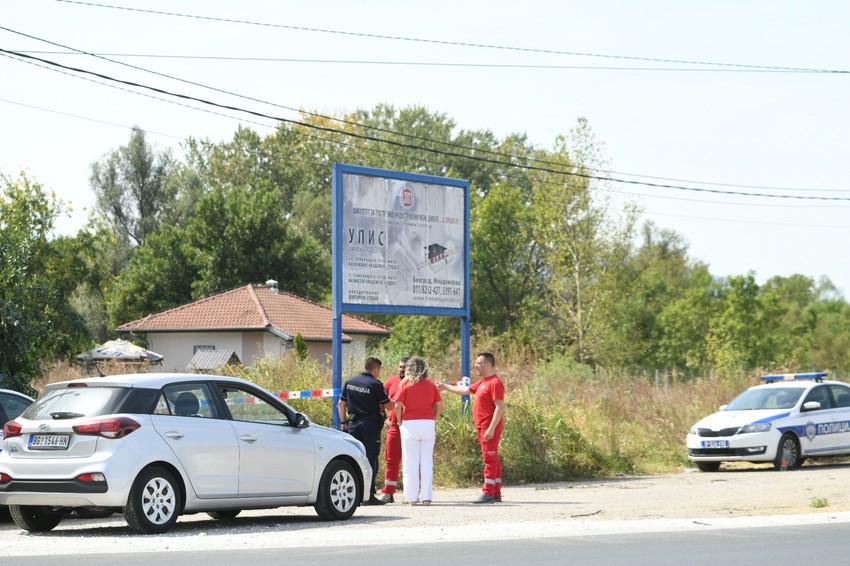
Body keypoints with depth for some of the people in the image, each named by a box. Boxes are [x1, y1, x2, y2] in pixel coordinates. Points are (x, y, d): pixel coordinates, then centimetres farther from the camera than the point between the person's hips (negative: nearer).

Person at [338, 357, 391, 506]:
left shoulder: (349, 382, 7)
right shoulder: (375, 385, -10)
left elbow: (341, 404, 11)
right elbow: (388, 405, -6)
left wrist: (344, 422, 17)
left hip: (353, 424, 5)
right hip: (371, 425, -5)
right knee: (371, 459, -2)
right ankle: (368, 496, -4)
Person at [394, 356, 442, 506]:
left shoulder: (406, 383, -2)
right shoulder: (431, 385, 8)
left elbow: (398, 405, -8)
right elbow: (439, 405, 6)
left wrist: (400, 421, 4)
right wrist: (432, 419, 14)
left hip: (410, 424, -3)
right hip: (428, 424, 3)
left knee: (411, 462, 2)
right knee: (427, 461, 7)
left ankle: (411, 497, 2)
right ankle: (426, 496, 7)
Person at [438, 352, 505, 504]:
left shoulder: (495, 383, -15)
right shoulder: (482, 382, 15)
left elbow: (499, 407, -20)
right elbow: (466, 390, 29)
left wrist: (491, 428, -25)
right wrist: (446, 387, 34)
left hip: (490, 428, -10)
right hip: (483, 428, 10)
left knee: (490, 459, -9)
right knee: (492, 459, 10)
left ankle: (488, 493, -11)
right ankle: (496, 493, 13)